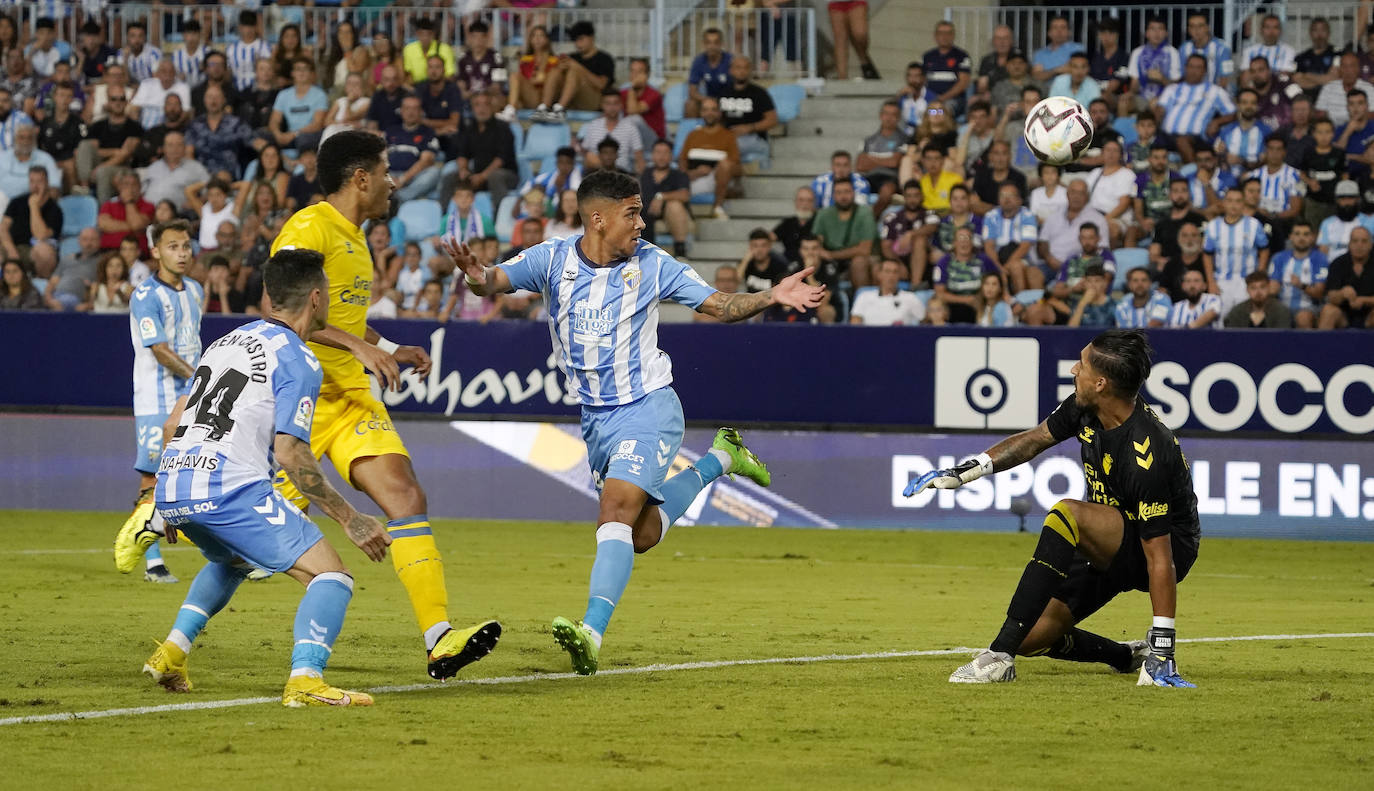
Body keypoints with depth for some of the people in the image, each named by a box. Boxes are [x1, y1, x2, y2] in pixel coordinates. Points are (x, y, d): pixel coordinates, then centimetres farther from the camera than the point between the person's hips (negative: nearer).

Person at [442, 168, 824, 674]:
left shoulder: (652, 265, -6)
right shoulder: (552, 260, -5)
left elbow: (720, 306, 0)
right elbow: (496, 281, -17)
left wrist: (771, 298, -17)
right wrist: (475, 274, -42)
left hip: (646, 408, -4)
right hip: (595, 417, 4)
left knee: (617, 508, -24)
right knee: (642, 534, 13)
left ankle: (592, 634, -34)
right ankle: (717, 461, 39)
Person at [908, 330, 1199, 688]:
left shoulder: (1145, 456, -31)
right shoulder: (1084, 409, -8)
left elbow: (1160, 557, -32)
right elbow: (1036, 439, 14)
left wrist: (1163, 648, -33)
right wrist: (968, 470, 5)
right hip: (1111, 549, 9)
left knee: (1066, 515, -35)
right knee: (1030, 638, -1)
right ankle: (1129, 657, 20)